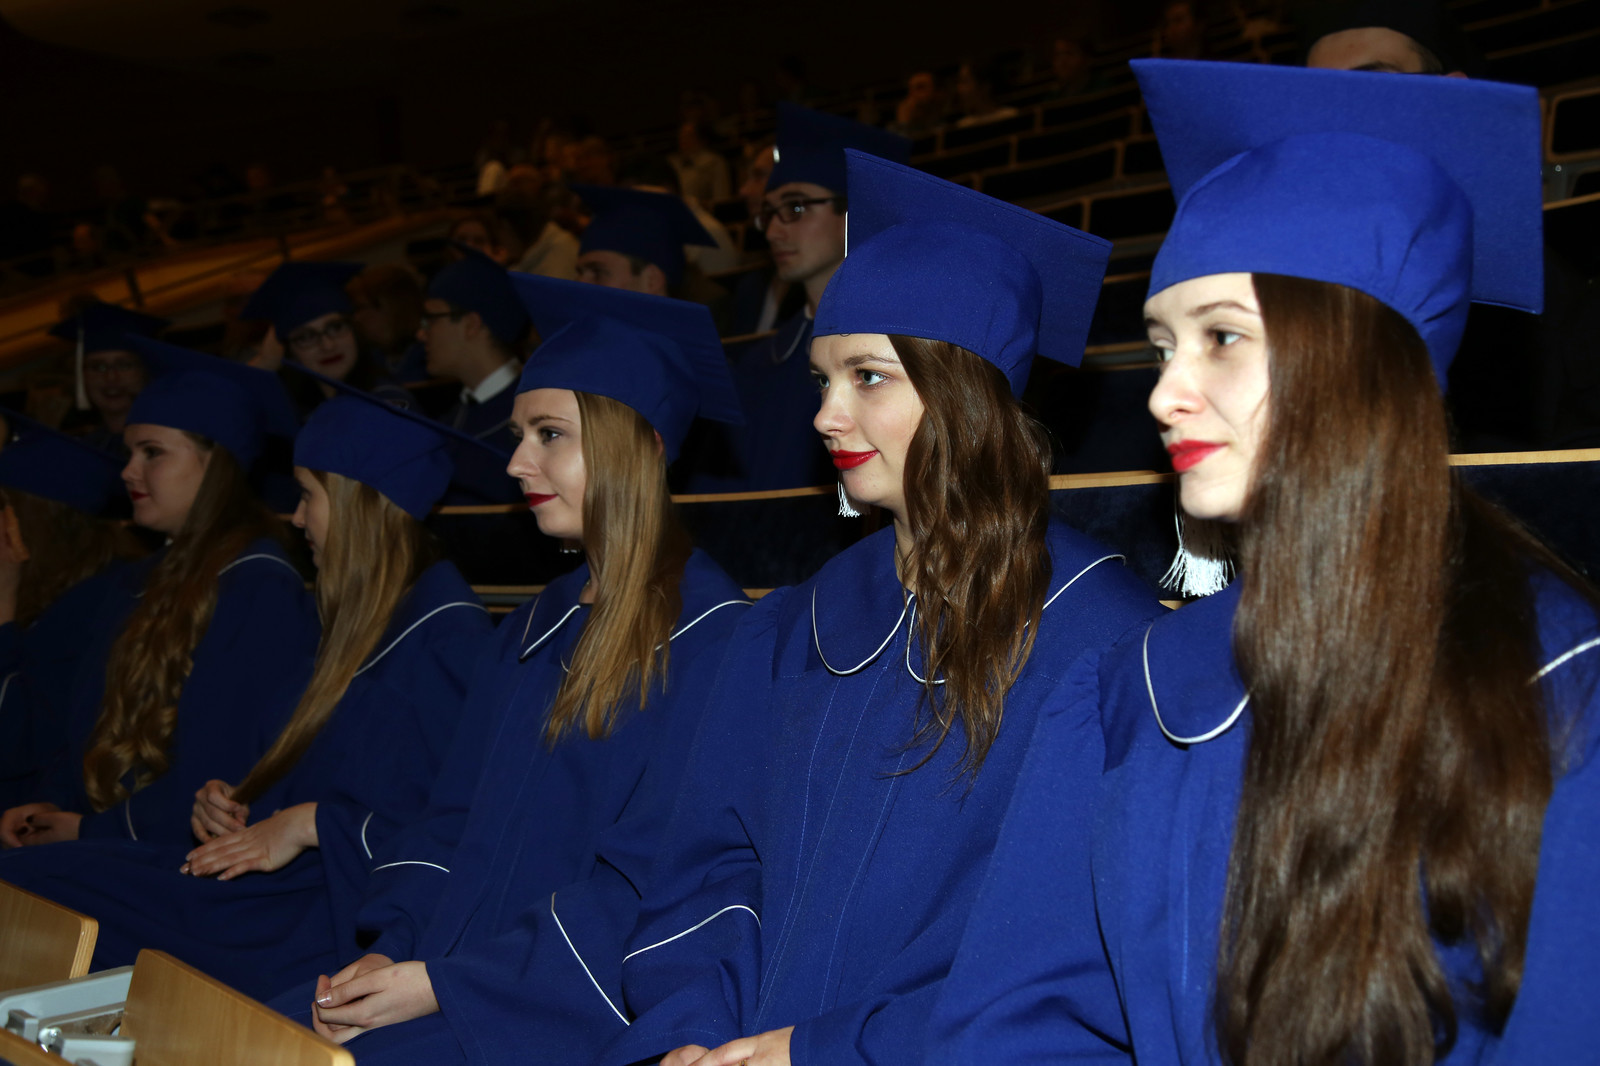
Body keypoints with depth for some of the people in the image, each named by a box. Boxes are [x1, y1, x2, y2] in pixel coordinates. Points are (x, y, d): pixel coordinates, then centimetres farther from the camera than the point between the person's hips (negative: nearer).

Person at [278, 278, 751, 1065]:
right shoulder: (542, 623, 13)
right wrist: (392, 951, -4)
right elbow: (457, 816, 13)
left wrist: (440, 985, -17)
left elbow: (652, 884, -17)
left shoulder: (708, 635, -14)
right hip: (446, 969, 7)